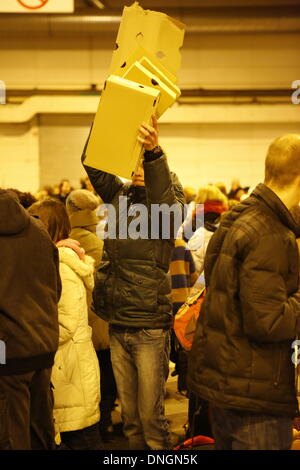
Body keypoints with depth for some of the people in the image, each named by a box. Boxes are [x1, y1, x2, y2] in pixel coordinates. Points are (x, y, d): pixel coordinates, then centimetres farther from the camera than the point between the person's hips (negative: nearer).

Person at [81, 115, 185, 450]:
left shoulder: (168, 205, -6)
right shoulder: (119, 197, 8)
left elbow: (162, 198, -29)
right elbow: (93, 163, 0)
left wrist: (154, 152, -47)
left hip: (150, 327, -5)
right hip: (117, 326, 5)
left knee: (151, 416, 3)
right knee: (129, 416, 16)